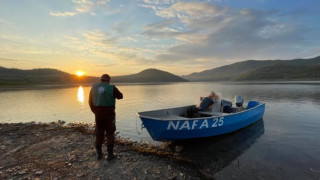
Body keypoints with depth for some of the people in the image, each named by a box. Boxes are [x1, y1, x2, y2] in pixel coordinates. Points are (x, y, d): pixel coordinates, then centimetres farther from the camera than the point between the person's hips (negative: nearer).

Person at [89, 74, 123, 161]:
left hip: (98, 114, 4)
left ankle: (99, 154, 25)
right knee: (110, 134, 8)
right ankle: (110, 154, 11)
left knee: (99, 134, 17)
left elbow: (90, 101, 7)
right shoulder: (111, 88, -11)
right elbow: (120, 96, 3)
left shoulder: (94, 87, 2)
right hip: (109, 114, -4)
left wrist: (95, 111, 15)